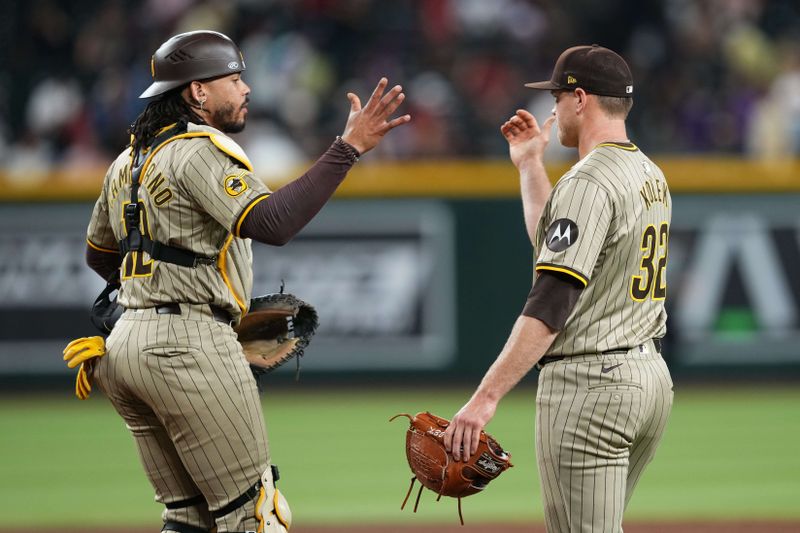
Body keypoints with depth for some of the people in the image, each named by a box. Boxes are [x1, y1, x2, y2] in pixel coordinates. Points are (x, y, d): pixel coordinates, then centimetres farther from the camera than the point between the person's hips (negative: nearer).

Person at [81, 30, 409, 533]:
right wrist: (349, 148, -26)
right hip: (189, 344, -9)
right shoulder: (200, 150, -11)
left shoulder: (129, 161, 18)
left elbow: (100, 255, 29)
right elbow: (272, 222, -25)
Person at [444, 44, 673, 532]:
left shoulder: (589, 181, -16)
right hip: (649, 377, 10)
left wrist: (486, 398, -29)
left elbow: (551, 304, -25)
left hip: (590, 384, -10)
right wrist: (530, 164, 30)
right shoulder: (652, 176, 13)